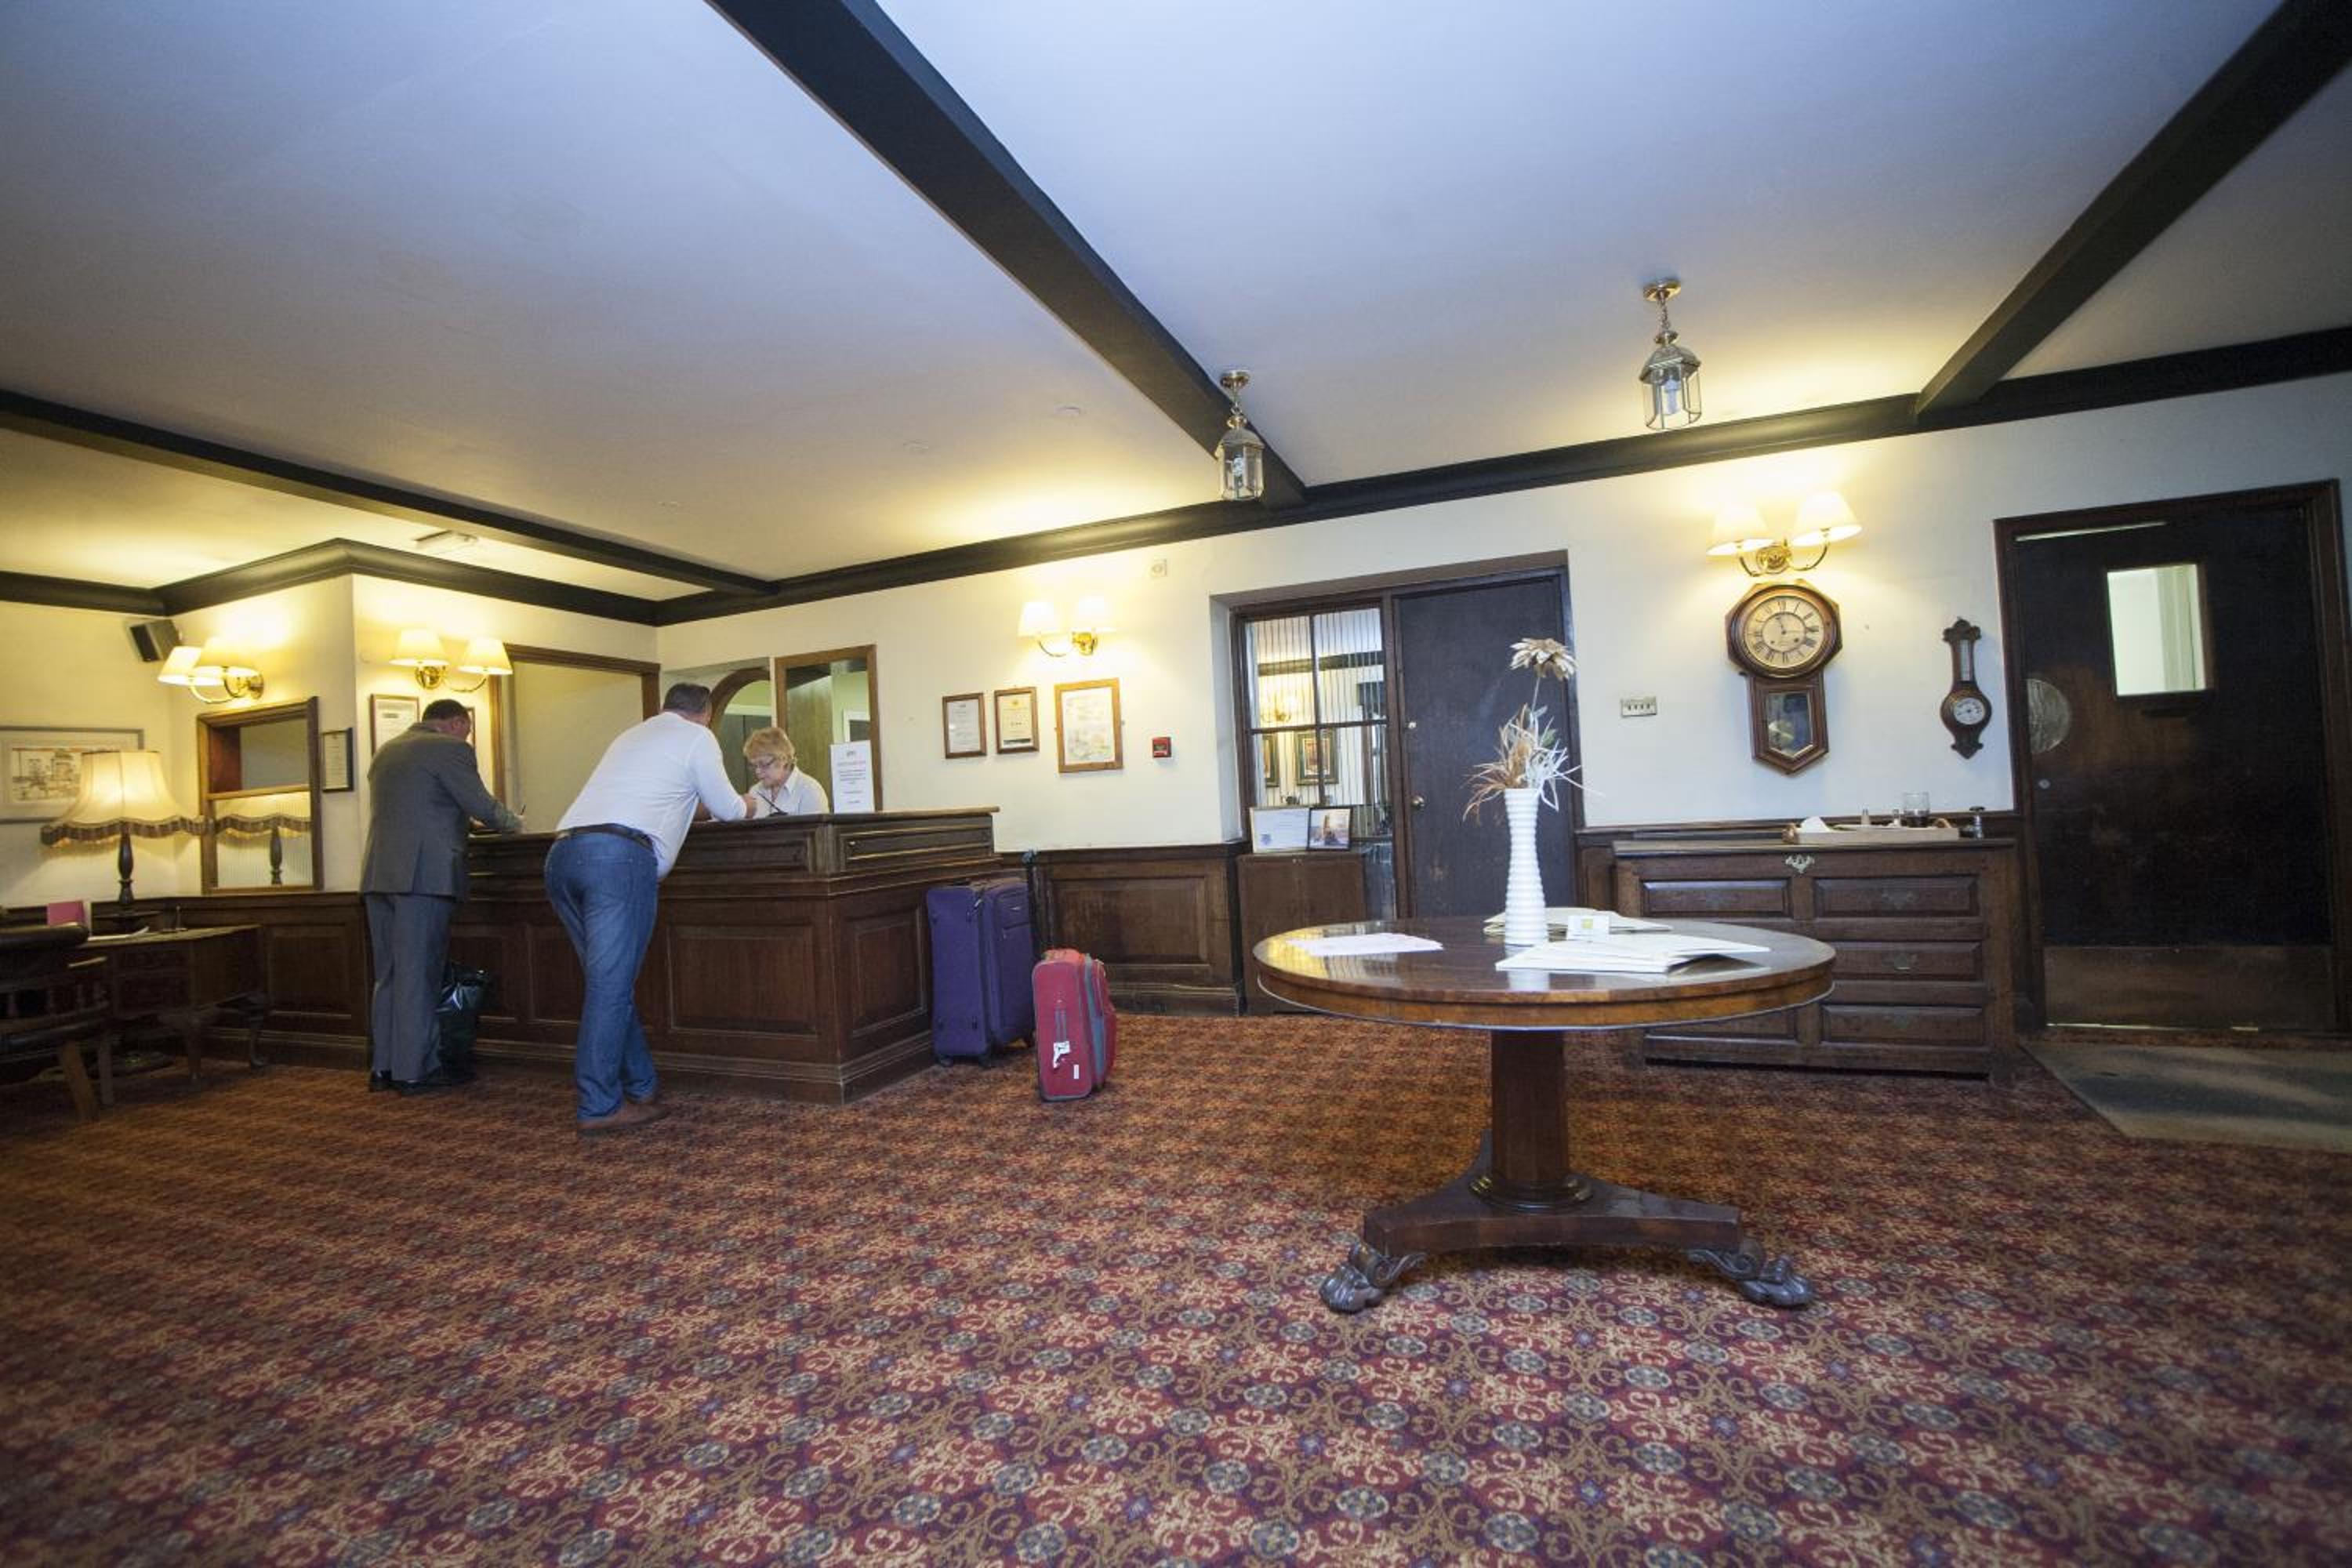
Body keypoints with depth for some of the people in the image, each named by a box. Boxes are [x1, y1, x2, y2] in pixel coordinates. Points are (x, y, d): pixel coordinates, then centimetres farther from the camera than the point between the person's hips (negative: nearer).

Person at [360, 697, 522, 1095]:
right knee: (419, 975, -3)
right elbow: (483, 807, -6)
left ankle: (382, 1066, 18)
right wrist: (514, 824, 12)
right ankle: (415, 1070, 1)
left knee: (388, 975, 13)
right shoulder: (449, 748, -5)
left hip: (378, 875, 8)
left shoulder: (385, 751, 20)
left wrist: (459, 820, 31)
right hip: (424, 874, -8)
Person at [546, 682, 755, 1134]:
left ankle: (641, 1087, 19)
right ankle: (600, 1107, -3)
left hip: (563, 852, 7)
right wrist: (747, 805, 37)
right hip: (619, 855, -7)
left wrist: (693, 802, 55)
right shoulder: (698, 737, 11)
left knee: (610, 979, 12)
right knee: (612, 983, -5)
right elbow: (727, 810, 15)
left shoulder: (631, 735, 31)